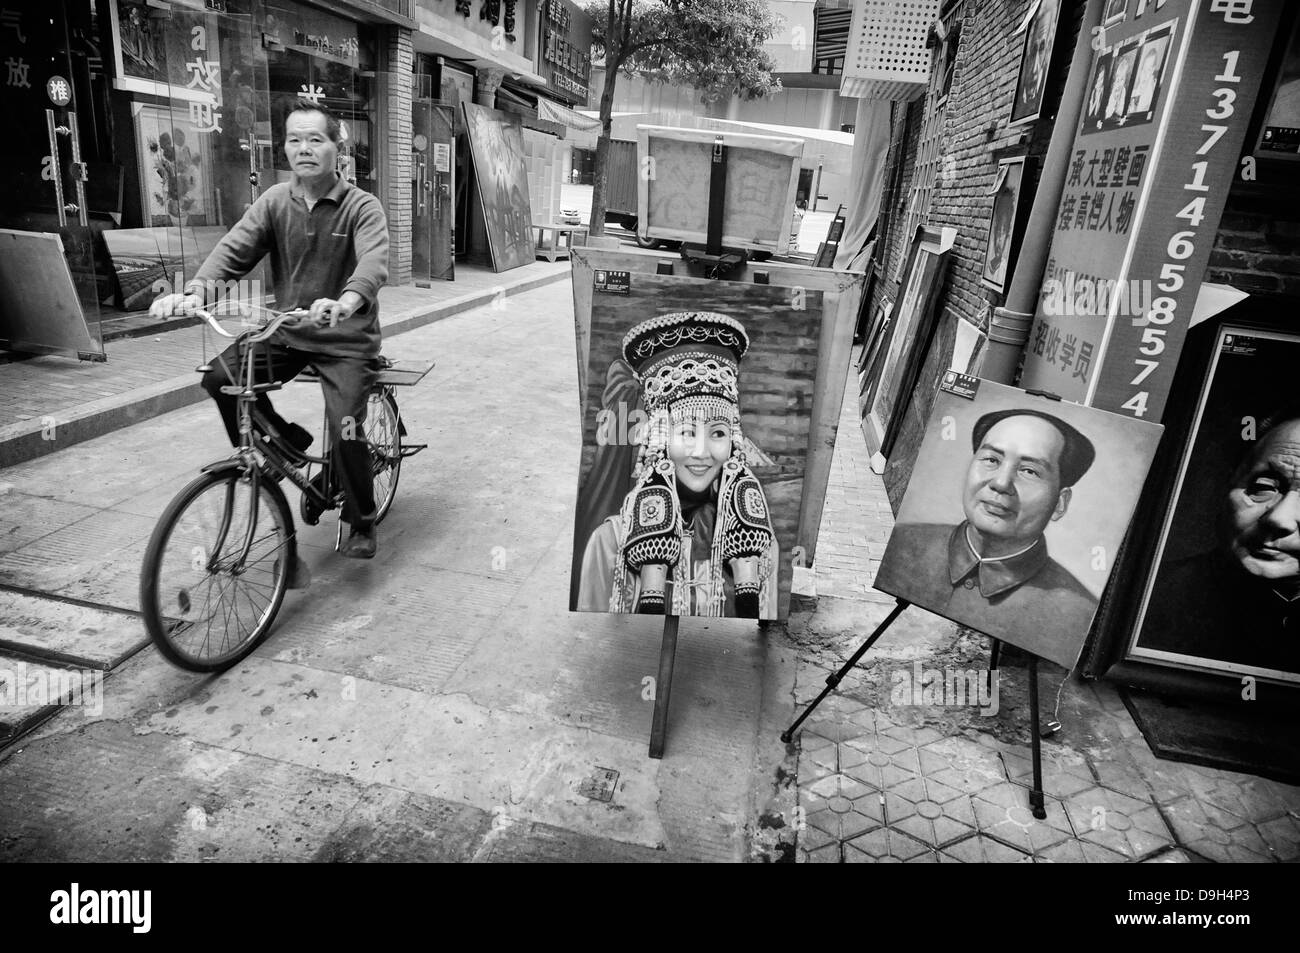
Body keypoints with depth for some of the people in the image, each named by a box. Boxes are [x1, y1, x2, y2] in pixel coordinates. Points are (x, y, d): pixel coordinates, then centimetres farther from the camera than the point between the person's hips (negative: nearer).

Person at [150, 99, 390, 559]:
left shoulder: (362, 207, -9)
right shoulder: (275, 201, 3)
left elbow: (373, 262, -28)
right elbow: (234, 248, -9)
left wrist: (345, 303, -50)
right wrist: (194, 291, -28)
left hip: (346, 338, -4)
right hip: (287, 332, 5)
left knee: (345, 431, -15)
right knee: (220, 376, -15)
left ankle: (362, 523, 9)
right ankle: (282, 442, 10)